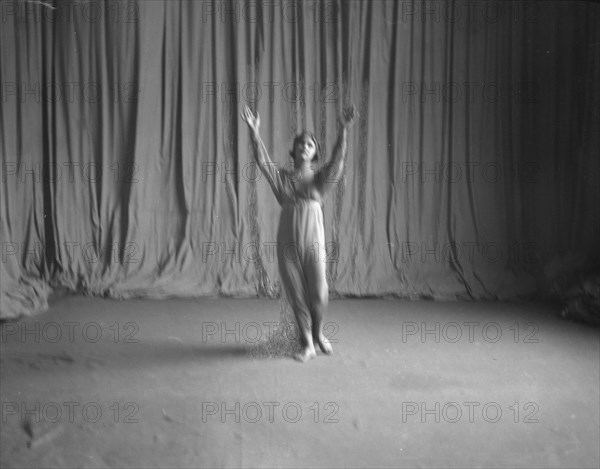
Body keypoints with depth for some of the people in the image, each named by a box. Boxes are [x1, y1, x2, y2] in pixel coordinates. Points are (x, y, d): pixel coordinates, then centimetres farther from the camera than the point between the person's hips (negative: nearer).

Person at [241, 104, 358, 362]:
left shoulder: (320, 178, 7)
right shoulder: (281, 177, 9)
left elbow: (338, 159, -8)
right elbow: (262, 160, -4)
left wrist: (343, 130, -22)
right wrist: (254, 131, -17)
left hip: (313, 241, -1)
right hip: (287, 241, 1)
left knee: (319, 294, -4)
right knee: (296, 295, 5)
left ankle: (318, 333, 26)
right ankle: (307, 345, 18)